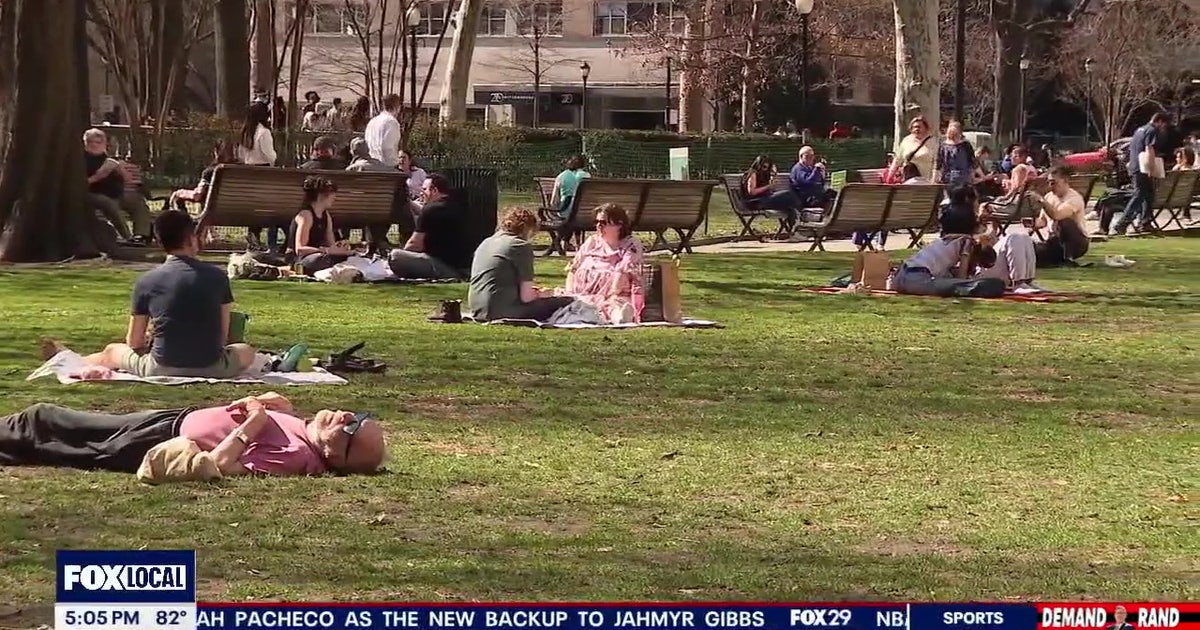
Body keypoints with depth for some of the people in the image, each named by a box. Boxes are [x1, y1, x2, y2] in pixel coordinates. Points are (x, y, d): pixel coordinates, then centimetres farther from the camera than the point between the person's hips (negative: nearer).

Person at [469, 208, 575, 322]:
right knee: (567, 301, -4)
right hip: (502, 311, -9)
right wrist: (541, 294, 12)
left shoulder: (485, 243, 18)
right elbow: (526, 297, -10)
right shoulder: (522, 246, -5)